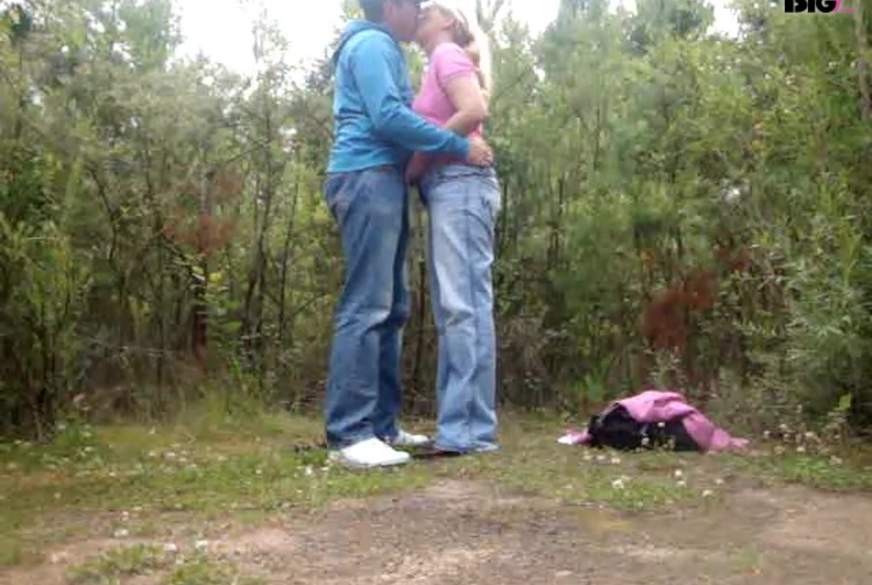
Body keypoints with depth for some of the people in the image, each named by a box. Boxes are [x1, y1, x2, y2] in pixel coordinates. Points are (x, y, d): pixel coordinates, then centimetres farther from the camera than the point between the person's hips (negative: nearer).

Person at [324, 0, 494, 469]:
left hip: (383, 181, 10)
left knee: (390, 308, 7)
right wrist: (460, 146, -13)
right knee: (366, 307, -15)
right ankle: (348, 434, -15)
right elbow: (388, 117, -16)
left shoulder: (381, 49, 28)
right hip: (368, 178, -10)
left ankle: (380, 425, 10)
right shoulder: (371, 44, -3)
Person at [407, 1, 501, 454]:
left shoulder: (448, 54, 4)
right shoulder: (441, 64, 29)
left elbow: (475, 111, -14)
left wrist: (419, 159, -10)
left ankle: (471, 430, -14)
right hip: (448, 189, 9)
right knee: (454, 307, 5)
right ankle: (461, 425, 6)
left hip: (459, 184, -9)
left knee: (463, 304, -14)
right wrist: (420, 165, 5)